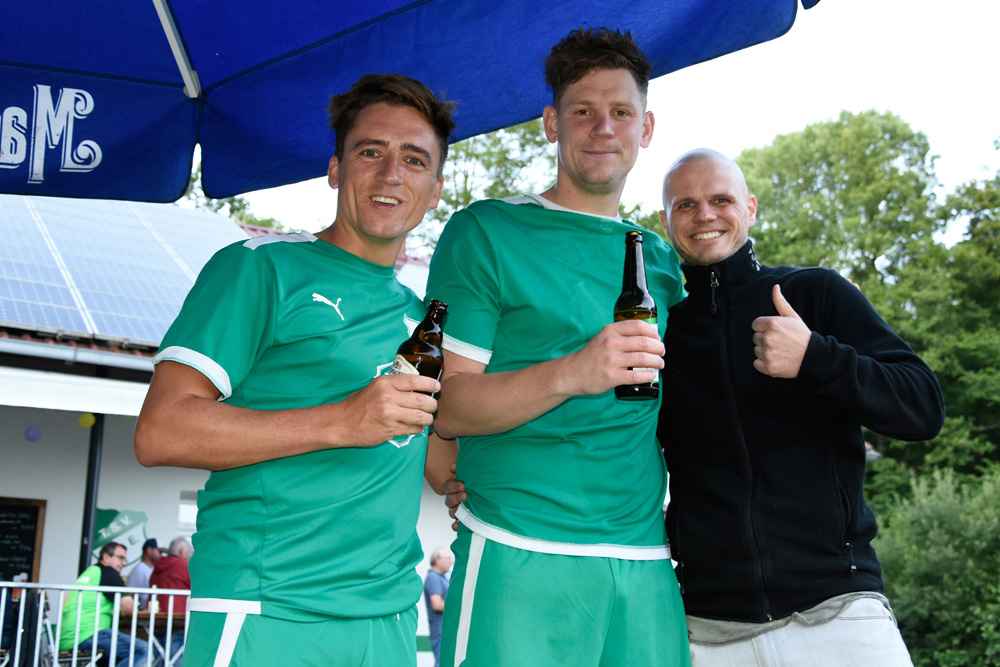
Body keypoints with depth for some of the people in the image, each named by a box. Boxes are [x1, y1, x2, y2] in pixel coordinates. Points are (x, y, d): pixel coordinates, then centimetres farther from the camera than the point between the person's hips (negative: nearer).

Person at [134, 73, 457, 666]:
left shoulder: (420, 313, 17)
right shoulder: (261, 268, -2)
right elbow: (160, 432, -11)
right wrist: (340, 423, -18)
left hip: (390, 618, 6)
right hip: (265, 614, -6)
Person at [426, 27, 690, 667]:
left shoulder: (662, 258, 17)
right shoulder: (485, 232, 1)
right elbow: (444, 406, -7)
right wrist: (571, 374, -20)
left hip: (646, 565, 5)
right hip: (519, 560, -4)